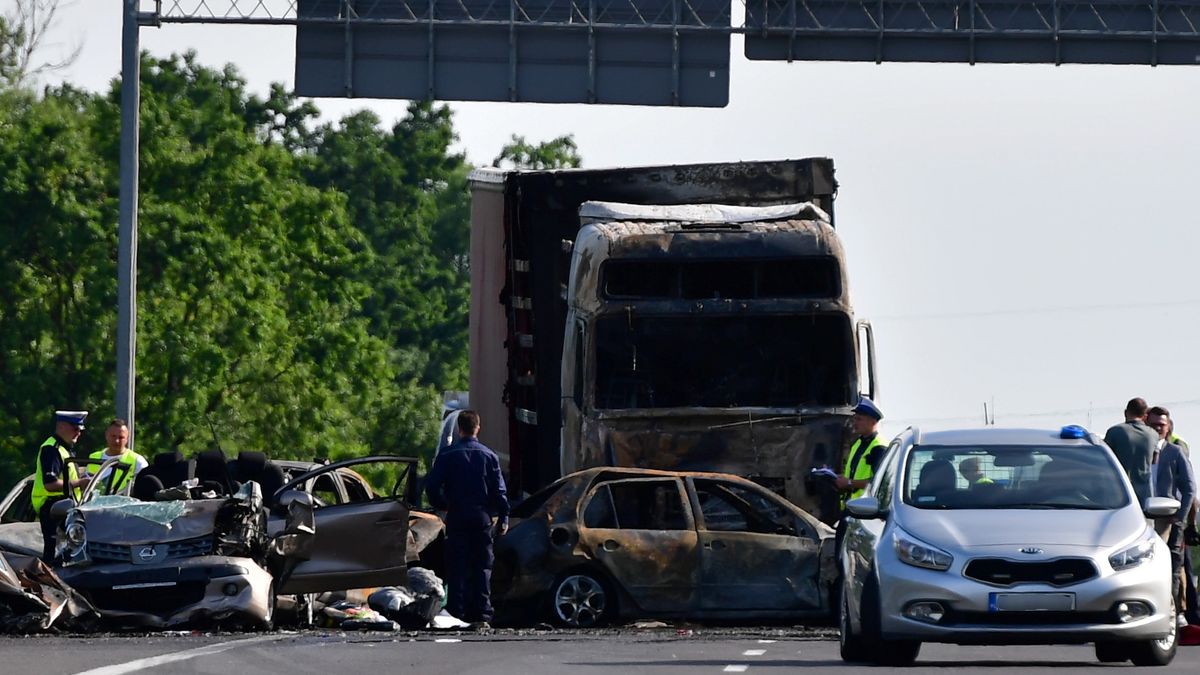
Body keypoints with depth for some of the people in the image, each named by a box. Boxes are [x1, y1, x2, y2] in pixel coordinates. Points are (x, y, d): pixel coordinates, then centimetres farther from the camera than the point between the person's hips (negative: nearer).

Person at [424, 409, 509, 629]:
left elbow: (432, 487, -4)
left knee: (457, 567, 2)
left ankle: (457, 613, -3)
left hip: (457, 518, -1)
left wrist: (442, 506, 13)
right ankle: (482, 615, -1)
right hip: (482, 517, 1)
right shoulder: (488, 456, 2)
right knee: (482, 566, 5)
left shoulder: (447, 456, -2)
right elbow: (499, 490, 1)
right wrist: (503, 518, 5)